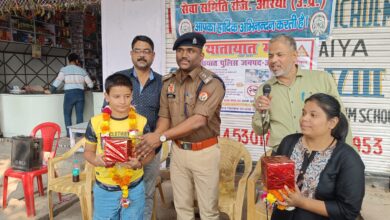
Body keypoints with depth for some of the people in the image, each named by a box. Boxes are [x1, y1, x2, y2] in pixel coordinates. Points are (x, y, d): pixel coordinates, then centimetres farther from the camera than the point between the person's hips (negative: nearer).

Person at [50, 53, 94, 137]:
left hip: (69, 94, -2)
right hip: (80, 94, 2)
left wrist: (50, 91, 4)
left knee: (67, 114, 10)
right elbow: (90, 84, 10)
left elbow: (57, 82, -6)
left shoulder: (64, 69, 1)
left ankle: (69, 133, 8)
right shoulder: (82, 70, 8)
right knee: (79, 114, 8)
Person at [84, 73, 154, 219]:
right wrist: (96, 160, -18)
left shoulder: (141, 122, -8)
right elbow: (88, 151, 4)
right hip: (104, 189, 0)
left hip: (134, 188, 0)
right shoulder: (96, 122, -8)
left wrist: (140, 163, -20)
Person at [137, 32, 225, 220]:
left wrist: (162, 137, -29)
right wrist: (153, 138, -19)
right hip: (178, 150, 5)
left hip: (204, 152, -4)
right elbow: (164, 116, 2)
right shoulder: (168, 82, 2)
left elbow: (199, 120, -26)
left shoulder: (212, 83, -16)